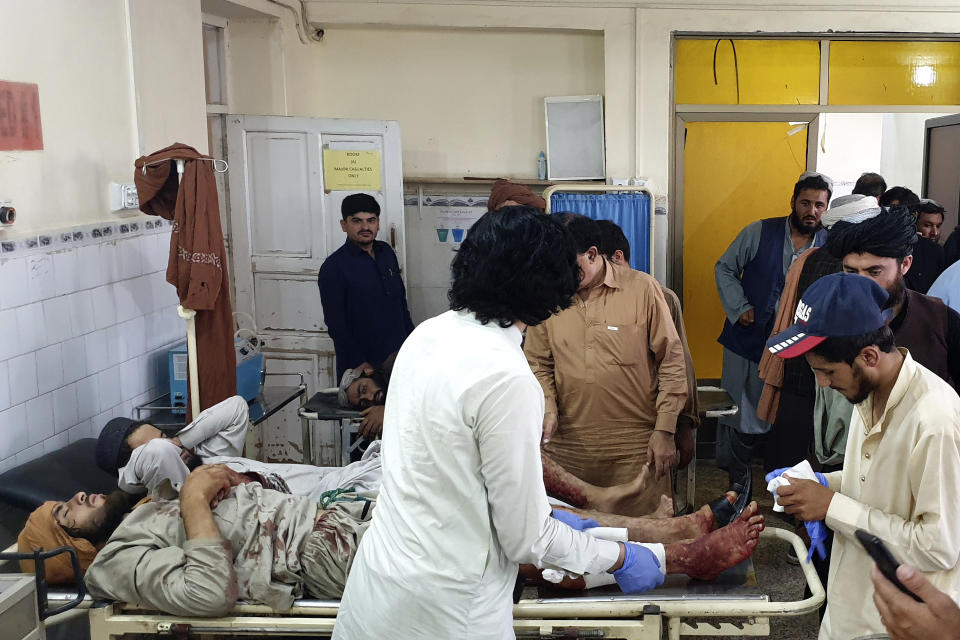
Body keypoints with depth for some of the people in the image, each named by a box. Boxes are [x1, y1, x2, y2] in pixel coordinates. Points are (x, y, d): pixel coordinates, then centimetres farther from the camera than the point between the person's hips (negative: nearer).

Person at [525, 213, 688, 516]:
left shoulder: (642, 288, -4)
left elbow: (671, 361, 0)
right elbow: (537, 363, 13)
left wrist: (665, 430, -3)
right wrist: (548, 408, -5)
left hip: (636, 446, -2)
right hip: (568, 444, 2)